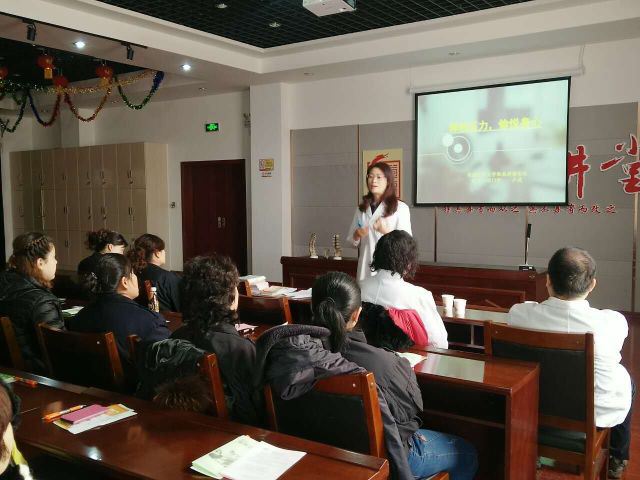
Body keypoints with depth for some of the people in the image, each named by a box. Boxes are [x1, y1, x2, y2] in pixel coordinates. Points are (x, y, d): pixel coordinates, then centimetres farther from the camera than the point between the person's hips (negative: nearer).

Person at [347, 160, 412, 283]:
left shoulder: (400, 208, -5)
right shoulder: (361, 208, 10)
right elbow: (352, 241, 16)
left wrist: (385, 231, -22)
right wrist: (357, 235, -6)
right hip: (365, 267, 4)